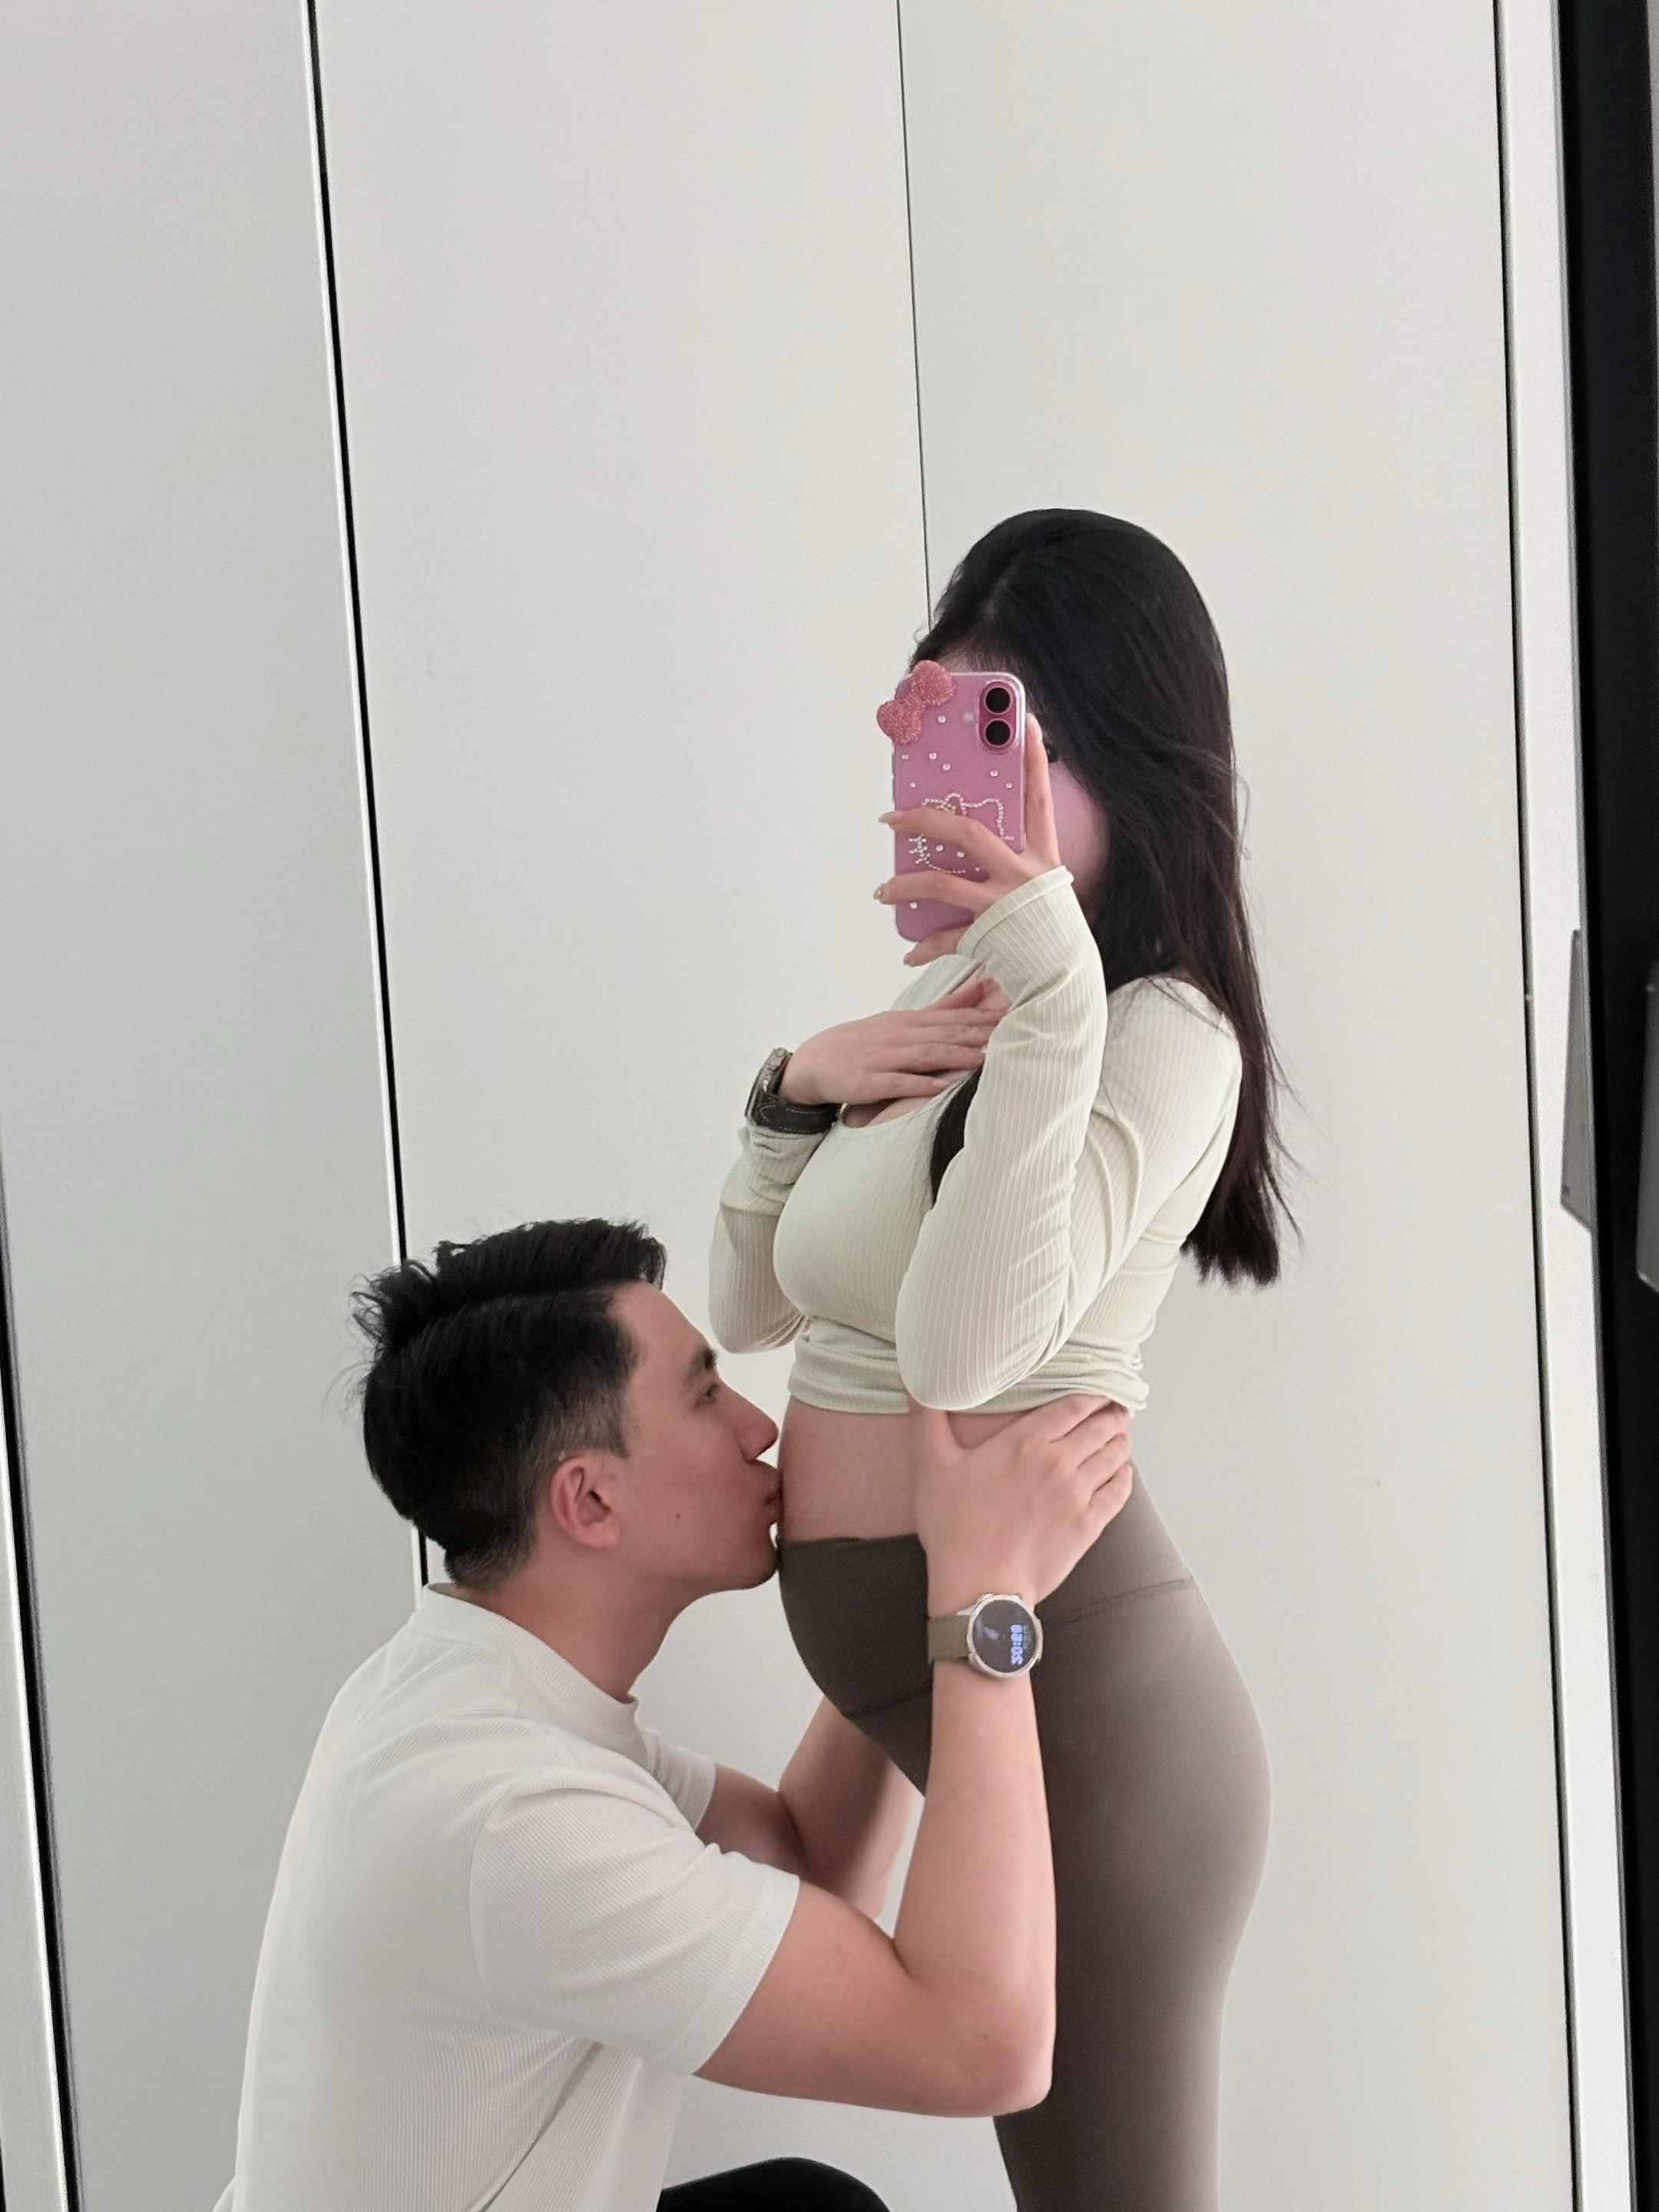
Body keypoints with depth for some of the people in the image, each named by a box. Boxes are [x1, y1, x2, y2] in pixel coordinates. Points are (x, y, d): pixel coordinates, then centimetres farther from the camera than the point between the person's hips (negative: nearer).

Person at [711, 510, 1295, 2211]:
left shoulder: (1161, 1033, -16)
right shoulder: (941, 996, 12)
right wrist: (798, 1091, -1)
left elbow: (961, 1345, -30)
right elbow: (749, 1308, 16)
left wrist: (1050, 987, -34)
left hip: (1061, 1678, -9)